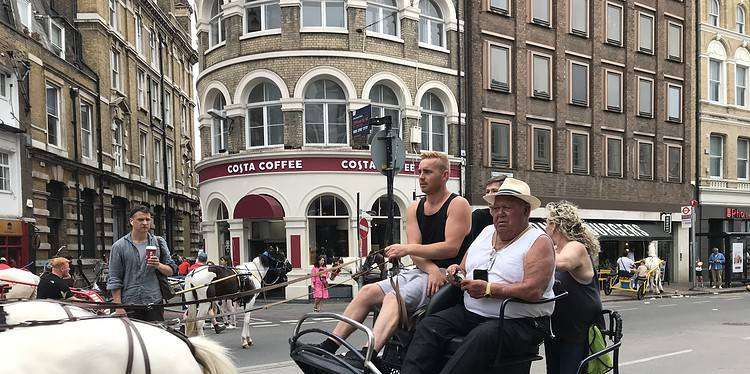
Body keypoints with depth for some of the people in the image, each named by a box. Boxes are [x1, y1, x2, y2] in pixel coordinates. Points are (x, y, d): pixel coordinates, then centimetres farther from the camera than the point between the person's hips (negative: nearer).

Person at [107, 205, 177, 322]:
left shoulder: (159, 242, 10)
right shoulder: (119, 246, 2)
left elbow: (171, 270, 9)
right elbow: (114, 280, 0)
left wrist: (159, 266, -13)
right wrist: (118, 308, -7)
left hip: (155, 303, 2)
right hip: (130, 305, -2)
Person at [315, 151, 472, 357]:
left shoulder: (458, 204, -2)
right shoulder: (415, 208, 16)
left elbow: (451, 247, -14)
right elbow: (416, 253, 5)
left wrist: (407, 248, -16)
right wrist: (432, 269, -17)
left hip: (447, 274, -7)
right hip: (422, 271, 7)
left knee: (394, 298, -31)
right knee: (368, 291, -11)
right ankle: (328, 346, -11)